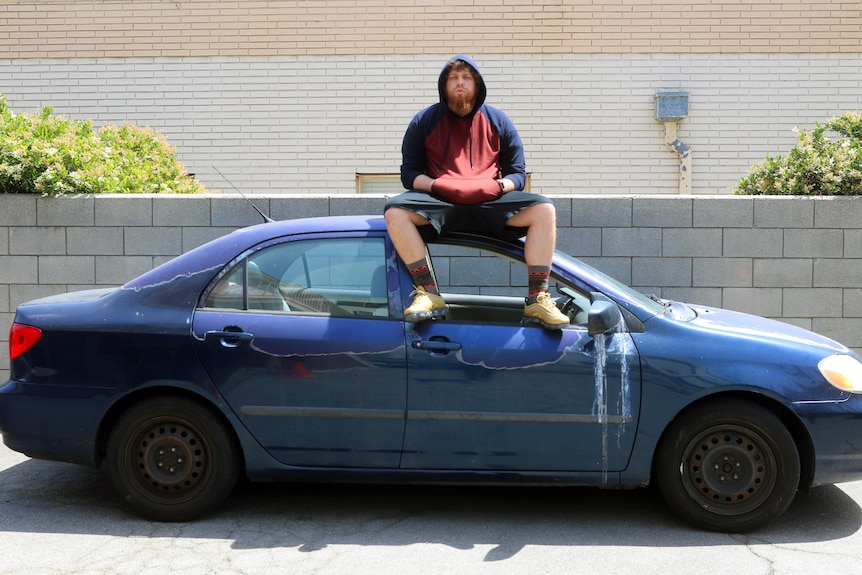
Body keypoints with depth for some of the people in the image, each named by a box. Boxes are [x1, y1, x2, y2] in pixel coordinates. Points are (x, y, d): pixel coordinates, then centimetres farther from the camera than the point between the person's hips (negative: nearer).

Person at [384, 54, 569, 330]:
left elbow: (518, 174, 11)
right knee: (394, 211, -30)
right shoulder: (424, 121, 10)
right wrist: (436, 185, -14)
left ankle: (537, 299, -21)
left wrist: (498, 186, -13)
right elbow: (409, 173, 6)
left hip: (489, 204, 1)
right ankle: (429, 294, -26)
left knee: (543, 209, -23)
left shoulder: (498, 121, 13)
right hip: (439, 203, -1)